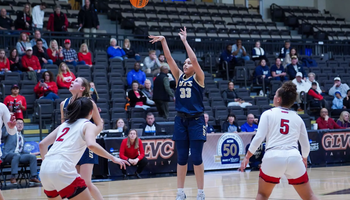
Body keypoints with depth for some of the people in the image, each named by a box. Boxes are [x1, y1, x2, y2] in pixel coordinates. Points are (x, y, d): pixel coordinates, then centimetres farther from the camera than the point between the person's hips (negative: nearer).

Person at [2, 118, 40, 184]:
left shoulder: (22, 136, 26)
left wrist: (30, 153, 11)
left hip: (19, 155, 6)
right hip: (8, 155, -6)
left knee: (33, 156, -17)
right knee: (17, 155, -39)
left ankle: (33, 177, -18)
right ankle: (13, 178, -40)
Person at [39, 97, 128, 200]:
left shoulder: (64, 124, 26)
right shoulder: (89, 125, 7)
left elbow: (42, 144, 22)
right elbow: (91, 145, -14)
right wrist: (112, 158, -6)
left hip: (45, 169, 7)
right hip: (62, 168, -7)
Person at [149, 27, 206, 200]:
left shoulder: (198, 77, -1)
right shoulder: (179, 76, 10)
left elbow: (194, 59, -16)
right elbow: (169, 58, 3)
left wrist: (184, 41, -12)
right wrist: (163, 41, -7)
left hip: (196, 120, -4)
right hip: (181, 120, 4)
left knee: (196, 157, -4)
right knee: (181, 158, 6)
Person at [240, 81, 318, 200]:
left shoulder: (268, 114, 8)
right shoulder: (297, 118, 16)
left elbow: (259, 138, -3)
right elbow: (306, 145, 20)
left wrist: (247, 157, 8)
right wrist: (304, 159, 40)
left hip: (273, 158, -2)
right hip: (294, 158, 2)